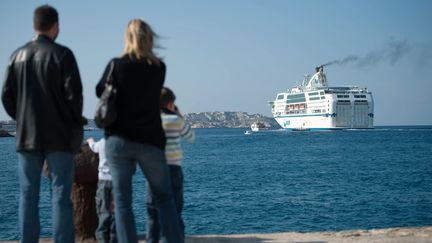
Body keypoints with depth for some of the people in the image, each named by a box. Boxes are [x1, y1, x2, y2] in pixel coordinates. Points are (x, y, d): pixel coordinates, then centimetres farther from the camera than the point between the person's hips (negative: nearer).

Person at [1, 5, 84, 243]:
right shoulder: (61, 54, -7)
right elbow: (74, 94, -13)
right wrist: (76, 120, 3)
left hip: (27, 136, 4)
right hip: (58, 136, -4)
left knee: (28, 195, 8)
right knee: (61, 195, -1)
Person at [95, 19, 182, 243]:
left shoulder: (116, 65, -6)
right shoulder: (159, 67, -1)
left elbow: (100, 91, 9)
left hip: (118, 140, -1)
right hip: (150, 141, 1)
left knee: (122, 201, 3)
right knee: (164, 198, 11)